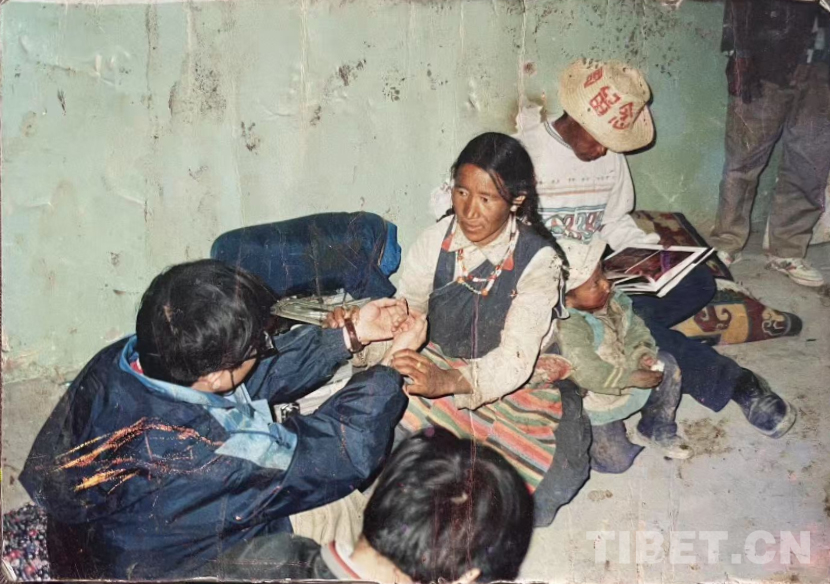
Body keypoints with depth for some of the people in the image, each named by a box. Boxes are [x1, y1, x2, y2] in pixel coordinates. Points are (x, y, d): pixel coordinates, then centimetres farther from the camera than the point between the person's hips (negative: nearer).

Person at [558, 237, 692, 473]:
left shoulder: (611, 300, -10)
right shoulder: (568, 329, -36)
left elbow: (634, 328, 1)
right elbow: (588, 374, -38)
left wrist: (642, 354, -19)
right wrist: (632, 378, -31)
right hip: (597, 404, -7)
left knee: (667, 365, 3)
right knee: (617, 461, -7)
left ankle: (655, 431, 19)